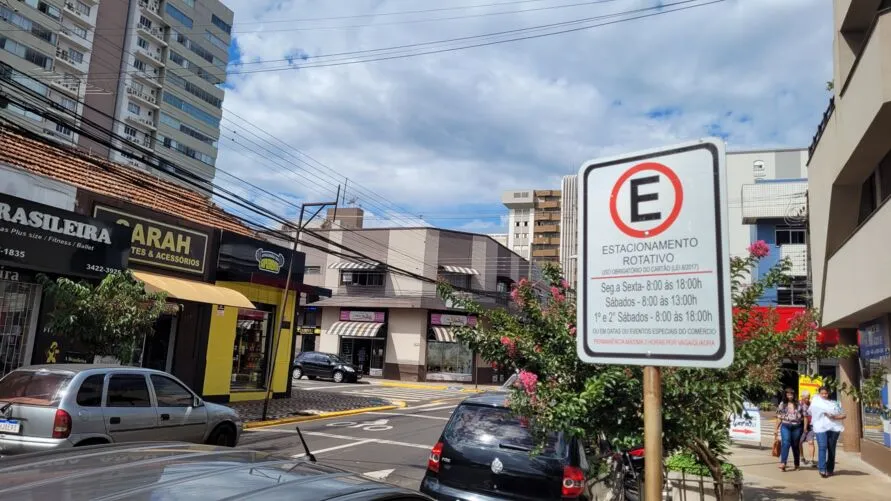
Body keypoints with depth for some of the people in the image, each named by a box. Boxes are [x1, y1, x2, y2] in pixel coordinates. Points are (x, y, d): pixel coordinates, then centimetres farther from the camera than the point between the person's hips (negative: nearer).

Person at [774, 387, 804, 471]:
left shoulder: (799, 404, 7)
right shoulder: (782, 404, 9)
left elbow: (804, 416, 8)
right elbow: (779, 417, 10)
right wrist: (776, 429, 8)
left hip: (796, 427, 1)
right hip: (785, 426, 0)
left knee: (795, 445, 7)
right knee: (786, 443, -17)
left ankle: (797, 464, 20)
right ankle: (783, 463, -27)